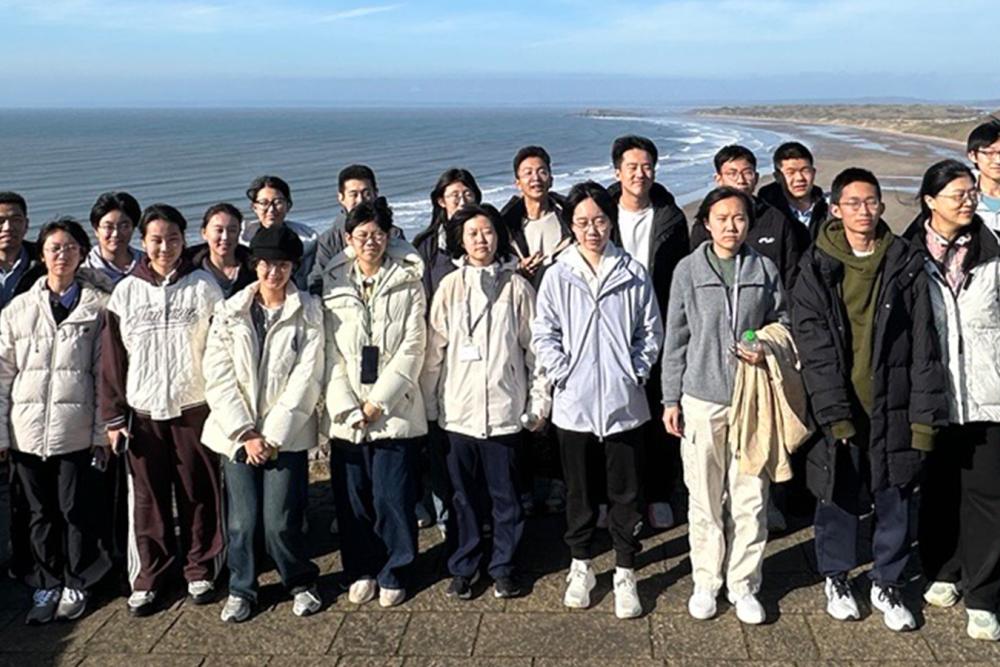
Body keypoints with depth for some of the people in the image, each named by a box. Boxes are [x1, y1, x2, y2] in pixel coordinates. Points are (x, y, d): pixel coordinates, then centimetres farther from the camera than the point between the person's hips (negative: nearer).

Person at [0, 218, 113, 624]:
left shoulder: (98, 307, -1)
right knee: (41, 512, 12)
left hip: (76, 431, -2)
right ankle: (47, 586, 24)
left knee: (76, 509, 4)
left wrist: (103, 431, -5)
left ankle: (76, 585, 21)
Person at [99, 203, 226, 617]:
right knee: (148, 501, 6)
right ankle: (147, 580, 19)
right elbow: (112, 358, 5)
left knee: (199, 495, 5)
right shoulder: (126, 291, 4)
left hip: (194, 408, -1)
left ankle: (200, 572, 20)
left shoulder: (203, 286, -1)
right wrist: (113, 416, 2)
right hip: (143, 412, 1)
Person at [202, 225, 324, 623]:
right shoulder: (229, 313, 4)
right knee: (241, 522, 3)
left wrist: (273, 435, -10)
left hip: (287, 435, -2)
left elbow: (306, 379, -7)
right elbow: (219, 379, 0)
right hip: (237, 435, 2)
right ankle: (241, 589, 26)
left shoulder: (308, 314, -1)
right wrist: (245, 434, -8)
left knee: (280, 522, -4)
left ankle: (301, 583, 22)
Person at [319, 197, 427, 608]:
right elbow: (331, 353, 3)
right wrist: (347, 409, -7)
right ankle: (361, 571, 24)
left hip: (395, 411, -2)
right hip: (346, 415, 2)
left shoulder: (408, 283, 1)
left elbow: (412, 348, -5)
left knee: (392, 497, 0)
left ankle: (392, 574, 17)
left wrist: (378, 402, -10)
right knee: (352, 497, 7)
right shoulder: (333, 285, 7)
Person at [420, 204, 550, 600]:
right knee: (464, 494, 10)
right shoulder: (450, 287, 3)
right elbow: (434, 349, 4)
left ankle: (503, 566, 23)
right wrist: (427, 404, 4)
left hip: (505, 408, -1)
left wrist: (539, 400, 3)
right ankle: (464, 567, 24)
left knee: (505, 494, 7)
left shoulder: (517, 286, 0)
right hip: (458, 408, 1)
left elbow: (533, 346, 3)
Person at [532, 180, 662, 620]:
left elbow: (651, 331, 6)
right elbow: (543, 335, 1)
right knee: (580, 491, 14)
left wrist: (636, 371, -4)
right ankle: (581, 567, 30)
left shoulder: (633, 274, 0)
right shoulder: (558, 275, -1)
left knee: (626, 493, 7)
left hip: (624, 402, 0)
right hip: (574, 402, 0)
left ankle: (625, 574, 21)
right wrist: (563, 373, -9)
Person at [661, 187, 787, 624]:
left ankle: (743, 585, 20)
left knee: (750, 498, 5)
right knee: (704, 499, 8)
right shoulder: (688, 270, 0)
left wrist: (768, 351, -9)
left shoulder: (765, 269, 2)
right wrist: (671, 399, 2)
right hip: (701, 399, -1)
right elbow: (676, 338, 3)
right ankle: (705, 582, 24)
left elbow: (781, 323, 13)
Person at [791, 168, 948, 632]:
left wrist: (924, 414, -6)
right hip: (837, 406, -1)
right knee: (838, 495, 10)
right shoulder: (816, 267, -2)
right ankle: (836, 578, 31)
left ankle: (887, 584, 27)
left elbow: (924, 345, 0)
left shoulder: (906, 264, 1)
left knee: (896, 498, 8)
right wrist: (833, 411, -15)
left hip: (893, 405, 1)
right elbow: (812, 344, -8)